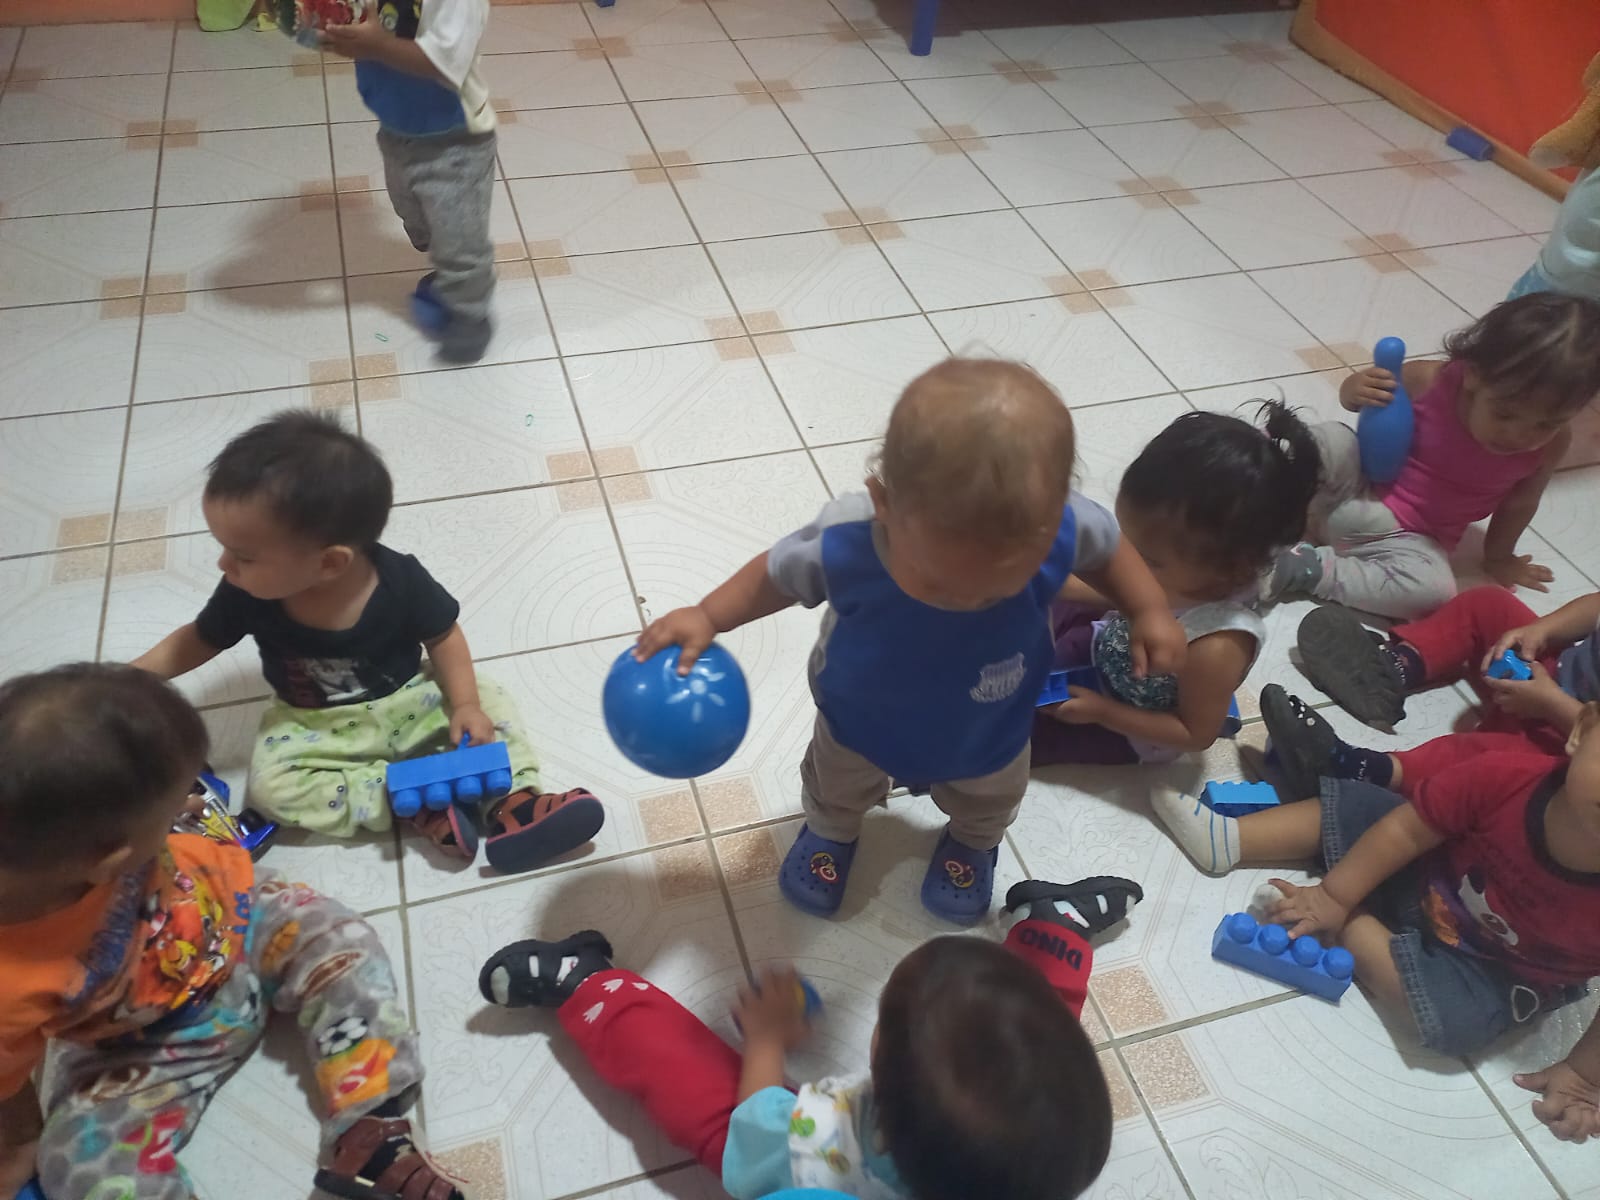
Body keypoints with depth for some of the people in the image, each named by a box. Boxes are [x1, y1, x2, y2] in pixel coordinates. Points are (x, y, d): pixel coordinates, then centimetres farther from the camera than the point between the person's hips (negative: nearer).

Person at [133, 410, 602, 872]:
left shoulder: (401, 580, -26)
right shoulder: (247, 594, -20)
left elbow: (443, 638, -11)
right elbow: (197, 641, -1)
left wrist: (464, 704, -21)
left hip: (406, 702, -1)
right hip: (315, 727, 1)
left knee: (488, 703, -17)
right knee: (270, 784, -24)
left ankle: (514, 806, -23)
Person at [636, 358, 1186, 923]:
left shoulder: (1060, 528, -40)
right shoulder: (844, 542, -43)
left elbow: (1106, 547, -14)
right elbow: (776, 573, -20)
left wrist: (1150, 612, -23)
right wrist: (706, 617, -27)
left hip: (990, 736, 1)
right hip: (860, 724, -1)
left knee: (988, 802, 35)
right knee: (836, 788, 34)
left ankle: (972, 840, 72)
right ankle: (830, 829, 70)